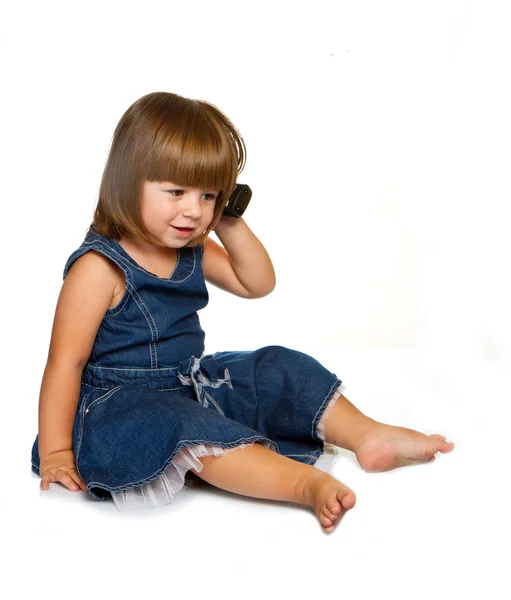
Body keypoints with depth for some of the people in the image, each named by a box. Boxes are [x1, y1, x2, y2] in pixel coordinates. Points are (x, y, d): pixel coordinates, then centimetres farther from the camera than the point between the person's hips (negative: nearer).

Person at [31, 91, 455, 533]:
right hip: (123, 405, -8)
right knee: (182, 425, -38)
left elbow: (258, 283, 14)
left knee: (278, 369, -2)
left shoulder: (193, 252, 5)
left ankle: (368, 435, -2)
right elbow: (66, 363, -18)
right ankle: (304, 482, -45)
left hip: (193, 385, 8)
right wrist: (56, 452, -17)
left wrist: (231, 225, -1)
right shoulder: (100, 267, -20)